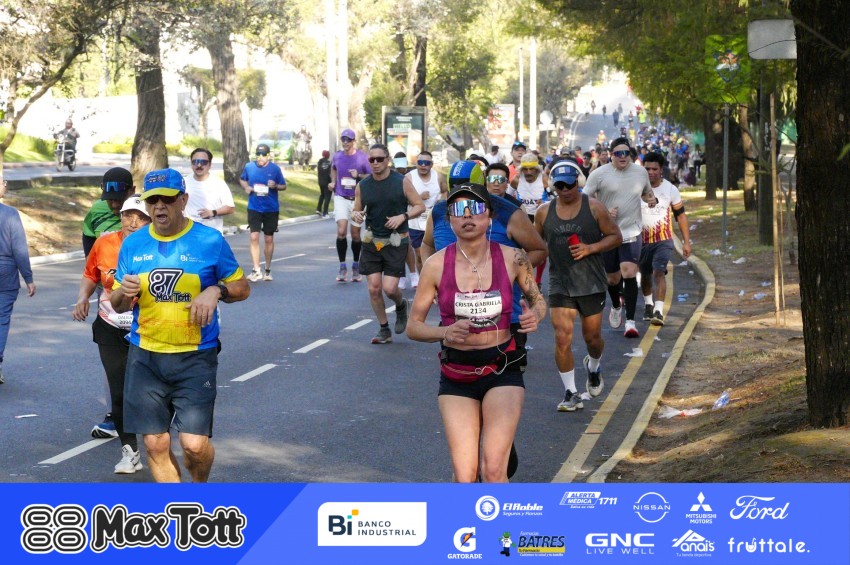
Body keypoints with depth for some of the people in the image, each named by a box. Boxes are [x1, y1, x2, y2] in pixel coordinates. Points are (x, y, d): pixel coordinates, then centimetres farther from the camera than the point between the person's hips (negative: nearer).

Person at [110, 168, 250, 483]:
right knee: (155, 444, 3)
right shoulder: (133, 244, 5)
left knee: (195, 444, -9)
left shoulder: (210, 241, -3)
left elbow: (242, 288, 5)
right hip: (145, 358, 3)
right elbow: (117, 305, 13)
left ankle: (200, 486, 25)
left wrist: (215, 291, -16)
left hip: (195, 357, -3)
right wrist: (124, 292, -11)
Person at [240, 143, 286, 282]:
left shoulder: (275, 169, -4)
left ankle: (268, 270, 23)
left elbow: (284, 186, 3)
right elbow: (242, 179, 16)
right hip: (254, 208, 0)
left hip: (271, 209, 0)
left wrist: (275, 186, -18)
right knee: (254, 237, -11)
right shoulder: (249, 167, -1)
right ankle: (256, 271, -10)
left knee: (269, 239, 9)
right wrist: (246, 187, -5)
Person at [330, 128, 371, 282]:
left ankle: (356, 266, 24)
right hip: (341, 198, 1)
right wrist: (333, 181, 9)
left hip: (357, 199, -1)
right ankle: (342, 267, -5)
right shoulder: (337, 156, 4)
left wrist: (359, 175, -19)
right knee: (341, 232, -13)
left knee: (355, 234, 7)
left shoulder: (363, 157, -7)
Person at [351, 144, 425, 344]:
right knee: (374, 289, 0)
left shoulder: (402, 182, -5)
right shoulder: (362, 186, 4)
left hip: (396, 243, -3)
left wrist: (402, 217, -16)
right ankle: (384, 330, 16)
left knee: (390, 288, -11)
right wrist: (356, 215, -10)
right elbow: (357, 210, 14)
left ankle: (401, 306, 25)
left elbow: (420, 206, 1)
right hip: (372, 242, 3)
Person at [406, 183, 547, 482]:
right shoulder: (436, 265, -7)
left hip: (502, 371, -1)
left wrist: (535, 314, -12)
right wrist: (445, 333, -21)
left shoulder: (512, 258, -6)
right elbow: (413, 326, -1)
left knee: (493, 469, -16)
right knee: (465, 477, -3)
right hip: (456, 376, 1)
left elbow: (537, 300, 11)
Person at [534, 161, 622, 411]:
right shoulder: (544, 212, 2)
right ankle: (571, 393, 1)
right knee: (562, 338, -9)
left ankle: (593, 367, 45)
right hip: (560, 284, 1)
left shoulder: (593, 207, -3)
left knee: (592, 336, 10)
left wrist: (590, 248, -15)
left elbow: (615, 236, 0)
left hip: (591, 283, -1)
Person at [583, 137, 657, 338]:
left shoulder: (640, 172, 6)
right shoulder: (599, 174, -5)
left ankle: (630, 321, -15)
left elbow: (647, 192, 23)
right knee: (613, 278, 12)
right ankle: (616, 306, 45)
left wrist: (651, 199, -1)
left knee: (629, 273, -17)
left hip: (632, 232, 0)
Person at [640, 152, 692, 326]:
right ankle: (648, 304, 43)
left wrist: (686, 242, 0)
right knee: (645, 275, 17)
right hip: (642, 240, 2)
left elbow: (681, 215, 3)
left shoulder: (670, 189, -4)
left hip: (664, 241, -2)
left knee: (659, 272, -21)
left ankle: (659, 311, -29)